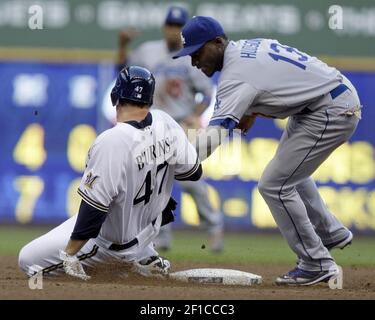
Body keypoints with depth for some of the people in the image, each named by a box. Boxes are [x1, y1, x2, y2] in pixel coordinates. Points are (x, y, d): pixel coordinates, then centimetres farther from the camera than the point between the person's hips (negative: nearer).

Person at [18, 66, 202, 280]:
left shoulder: (111, 143, -32)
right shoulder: (166, 123, -13)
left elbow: (93, 208, -30)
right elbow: (194, 172, 1)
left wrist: (68, 255, -21)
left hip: (114, 241, -7)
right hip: (149, 228, 7)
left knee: (28, 259, -3)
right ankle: (144, 257, 21)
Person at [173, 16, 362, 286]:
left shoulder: (236, 75, -24)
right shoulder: (246, 47, 4)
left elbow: (214, 135, -35)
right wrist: (253, 113, 5)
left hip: (333, 112, -10)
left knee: (274, 185, -9)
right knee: (289, 169, 28)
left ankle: (317, 264, -1)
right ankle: (332, 233, 44)